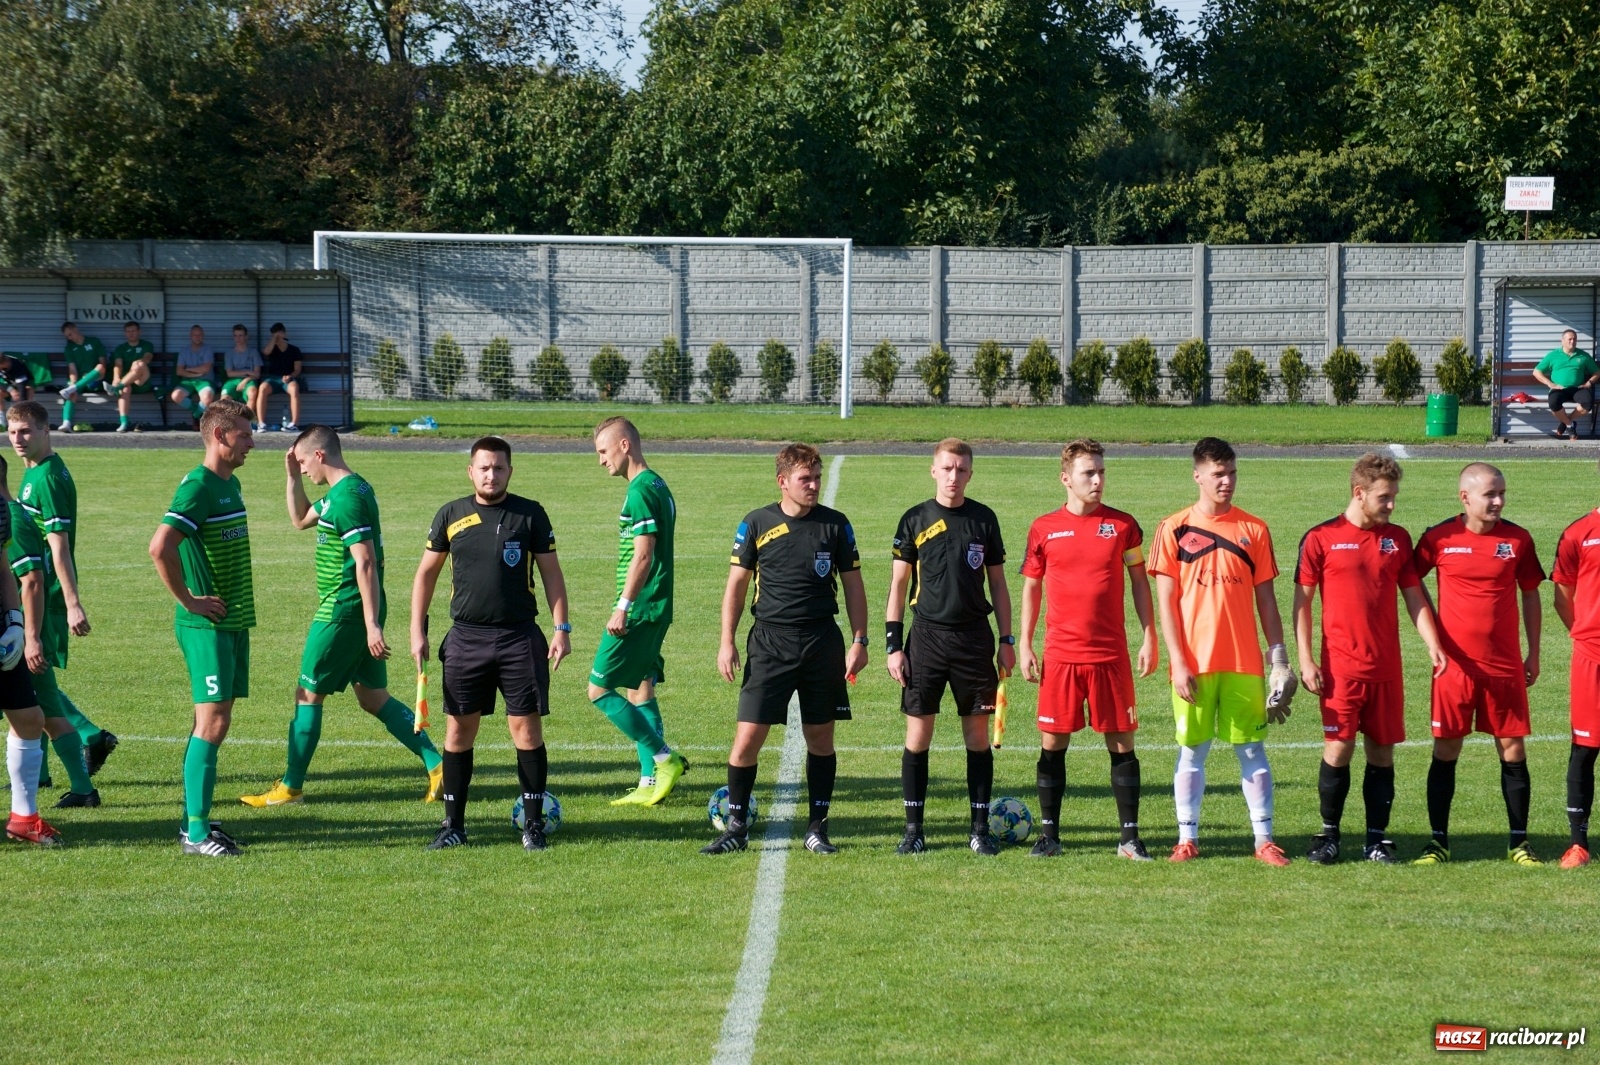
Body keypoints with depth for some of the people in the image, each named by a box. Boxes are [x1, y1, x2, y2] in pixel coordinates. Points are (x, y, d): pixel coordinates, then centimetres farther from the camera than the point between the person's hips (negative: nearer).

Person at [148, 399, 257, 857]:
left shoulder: (231, 484, 13)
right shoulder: (197, 487, -17)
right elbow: (160, 547, -27)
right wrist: (189, 601, -19)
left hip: (234, 621, 9)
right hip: (206, 626, -9)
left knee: (215, 722, 12)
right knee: (212, 722, -10)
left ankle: (194, 819, 19)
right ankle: (196, 832, -8)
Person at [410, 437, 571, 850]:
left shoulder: (531, 515, 2)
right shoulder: (451, 515, 6)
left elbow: (551, 572, 6)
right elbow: (427, 572, 13)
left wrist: (562, 628, -1)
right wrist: (417, 630, 8)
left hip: (520, 637, -1)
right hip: (465, 638, 2)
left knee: (526, 728, -3)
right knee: (459, 730, 2)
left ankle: (534, 823, 5)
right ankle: (453, 824, 10)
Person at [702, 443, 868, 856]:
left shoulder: (836, 525, 4)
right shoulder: (756, 524, 1)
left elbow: (853, 585, 8)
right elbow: (737, 584, 6)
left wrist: (859, 641, 2)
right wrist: (727, 643, 0)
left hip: (823, 643, 1)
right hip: (769, 641, -1)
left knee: (820, 737, 6)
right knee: (748, 736, -6)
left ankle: (818, 828, 16)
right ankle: (736, 828, 5)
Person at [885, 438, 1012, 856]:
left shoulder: (983, 519, 5)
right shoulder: (915, 520, 2)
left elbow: (997, 583, 11)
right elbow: (899, 583, 5)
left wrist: (1007, 640, 6)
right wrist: (893, 643, -2)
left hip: (974, 637, 1)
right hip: (927, 636, -1)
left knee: (978, 734, 3)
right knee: (918, 734, -1)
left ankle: (980, 828, 10)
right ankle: (913, 829, 7)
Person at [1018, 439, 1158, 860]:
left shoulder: (1122, 525, 3)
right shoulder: (1044, 528, 4)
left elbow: (1139, 582, 8)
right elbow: (1031, 588, 10)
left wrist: (1149, 639, 2)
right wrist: (1025, 646, 4)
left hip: (1112, 655, 0)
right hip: (1060, 655, 0)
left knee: (1121, 742, 1)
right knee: (1053, 742, 2)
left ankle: (1130, 837, 7)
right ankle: (1049, 834, 11)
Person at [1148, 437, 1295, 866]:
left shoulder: (1253, 530, 6)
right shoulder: (1174, 529, 1)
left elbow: (1265, 599, 9)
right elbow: (1166, 601, -1)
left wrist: (1280, 659, 4)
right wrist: (1178, 662, -8)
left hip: (1244, 662, 1)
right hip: (1194, 664, -1)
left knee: (1252, 749, 3)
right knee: (1192, 750, 4)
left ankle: (1264, 839, 7)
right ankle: (1187, 838, 12)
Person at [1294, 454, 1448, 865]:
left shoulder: (1397, 539, 9)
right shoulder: (1321, 538, -1)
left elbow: (1414, 597, 12)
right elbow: (1302, 602, 1)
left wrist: (1433, 644, -2)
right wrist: (1305, 660, -5)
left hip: (1386, 668, 3)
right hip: (1340, 668, -3)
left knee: (1382, 751, 5)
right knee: (1338, 748, -5)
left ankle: (1377, 838, 12)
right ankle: (1329, 835, 9)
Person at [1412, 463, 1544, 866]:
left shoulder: (1518, 539, 0)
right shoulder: (1439, 539, -4)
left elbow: (1530, 594, 10)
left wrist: (1534, 652, 10)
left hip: (1506, 664, 1)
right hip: (1455, 663, -1)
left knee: (1513, 749, 2)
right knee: (1446, 750, 2)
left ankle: (1519, 842, 11)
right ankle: (1438, 842, 9)